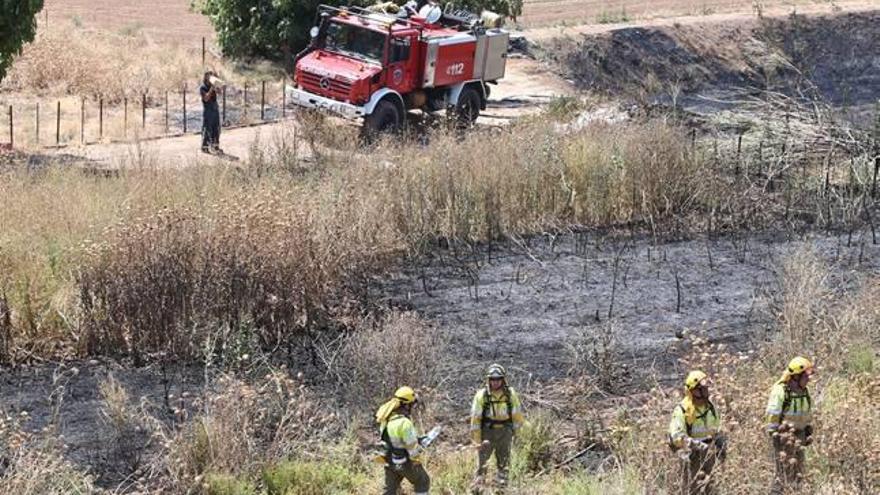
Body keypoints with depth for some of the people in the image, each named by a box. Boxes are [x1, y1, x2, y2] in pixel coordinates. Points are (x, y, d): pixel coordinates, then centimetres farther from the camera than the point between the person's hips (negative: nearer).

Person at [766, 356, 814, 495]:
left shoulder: (804, 391, 8)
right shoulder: (780, 390, -16)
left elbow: (808, 414, 18)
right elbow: (772, 414, -15)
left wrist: (809, 432, 14)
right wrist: (773, 435, -16)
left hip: (799, 434, 8)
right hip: (783, 435, -8)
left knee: (798, 471, 10)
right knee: (784, 470, -7)